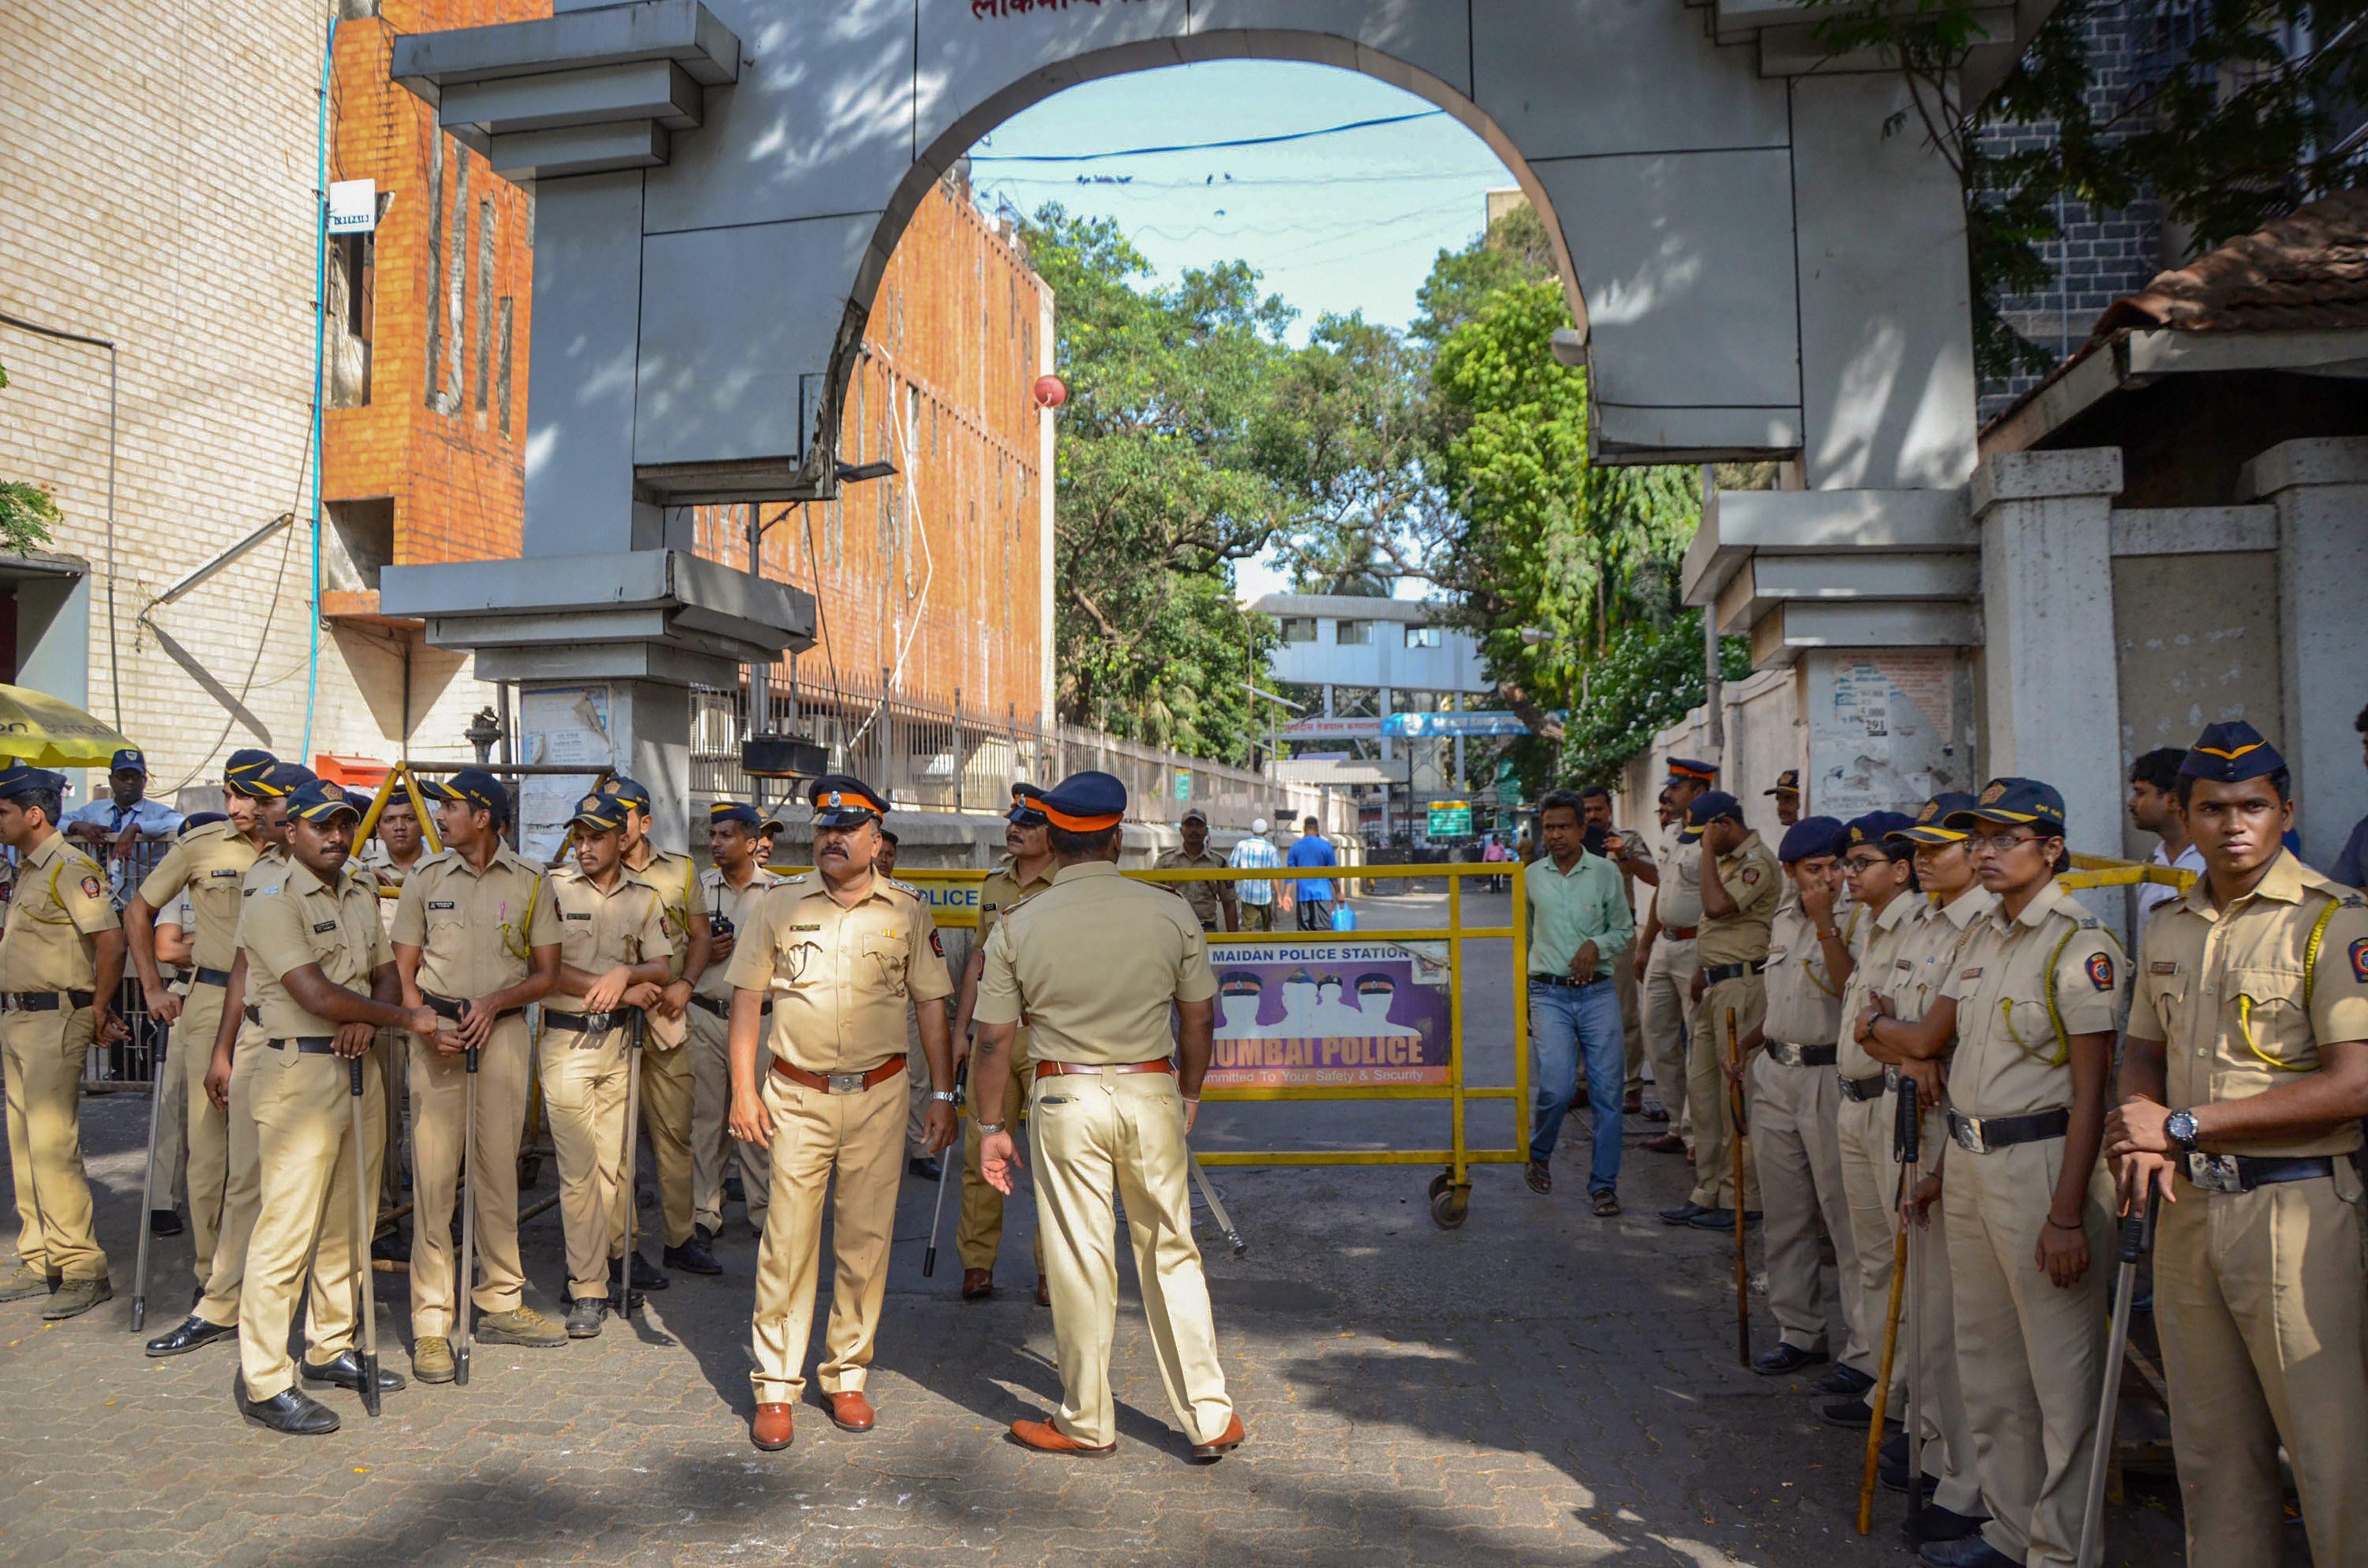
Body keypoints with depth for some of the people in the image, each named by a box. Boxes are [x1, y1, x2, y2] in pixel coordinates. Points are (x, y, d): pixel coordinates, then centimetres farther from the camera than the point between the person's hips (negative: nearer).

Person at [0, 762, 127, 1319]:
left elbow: (112, 942, -22)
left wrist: (97, 1012, -12)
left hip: (55, 1020, -10)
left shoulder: (70, 868, -14)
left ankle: (83, 1269, -6)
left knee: (52, 1146, -11)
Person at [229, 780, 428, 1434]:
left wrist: (369, 1022, -7)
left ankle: (331, 1349, 26)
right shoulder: (272, 905, -10)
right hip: (300, 1072, -8)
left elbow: (386, 974, 15)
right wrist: (407, 1018, -12)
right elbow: (317, 994, -19)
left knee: (350, 1223, 13)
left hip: (361, 1068, 8)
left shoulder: (361, 896, 15)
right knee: (288, 1227, -7)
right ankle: (262, 1380, 2)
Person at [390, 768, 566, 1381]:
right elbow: (404, 971, 6)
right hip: (437, 1034, 0)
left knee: (498, 1171, 8)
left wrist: (495, 1001, -12)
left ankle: (500, 1303, 20)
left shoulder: (530, 884, 4)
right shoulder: (425, 877, 6)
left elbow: (547, 974, 5)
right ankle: (431, 1323, 3)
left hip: (503, 1031, 1)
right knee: (434, 1175, -3)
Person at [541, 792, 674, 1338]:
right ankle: (587, 1290, 1)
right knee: (579, 1169, -5)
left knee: (615, 1163, 5)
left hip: (622, 1041, 3)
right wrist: (622, 989, -11)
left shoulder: (645, 898, 9)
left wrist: (626, 973, -15)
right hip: (567, 1040, -3)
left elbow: (663, 970, 6)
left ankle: (610, 1257, 23)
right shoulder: (553, 888, -2)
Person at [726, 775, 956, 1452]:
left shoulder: (908, 911, 3)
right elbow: (747, 997, 5)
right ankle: (775, 1388, 9)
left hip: (878, 1096, 1)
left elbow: (932, 1005, 7)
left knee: (866, 1242, 6)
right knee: (787, 1241, -1)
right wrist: (743, 1089, -1)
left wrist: (943, 1094, 4)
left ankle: (847, 1376, 21)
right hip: (796, 1097, 0)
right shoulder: (781, 904, 3)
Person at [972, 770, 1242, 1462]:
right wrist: (1189, 1094, 20)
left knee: (1080, 1260, 8)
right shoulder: (1170, 914, -3)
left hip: (1065, 1099, -1)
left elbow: (994, 1041, -3)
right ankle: (1210, 1417, 18)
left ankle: (1087, 1422, 21)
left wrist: (993, 1126, 8)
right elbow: (1198, 1019, 4)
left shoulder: (1018, 928, -5)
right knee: (1172, 1253, 12)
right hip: (1151, 1093, 1)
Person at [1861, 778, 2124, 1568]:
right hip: (1969, 1161, 9)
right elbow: (1928, 1039, 18)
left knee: (2062, 1373, 1)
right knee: (1988, 1363, 17)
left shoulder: (2080, 944, -13)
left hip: (2042, 1163, -9)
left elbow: (2090, 1090, -16)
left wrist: (2068, 1213, -19)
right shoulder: (1982, 937, 13)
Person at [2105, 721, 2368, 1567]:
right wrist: (2142, 1131, -2)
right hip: (2186, 1205, 6)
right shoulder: (2167, 927, 12)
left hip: (2295, 1205, -6)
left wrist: (2183, 1124, -15)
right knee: (2211, 1438, 16)